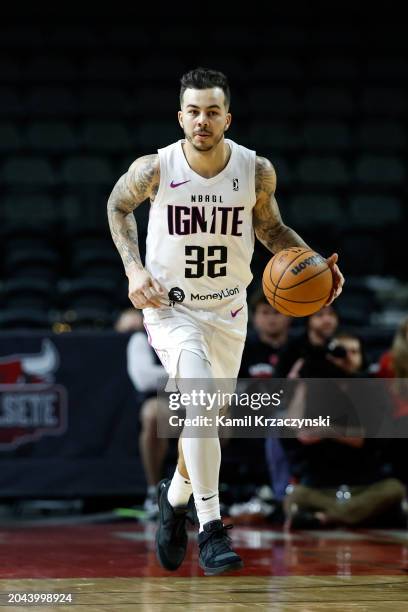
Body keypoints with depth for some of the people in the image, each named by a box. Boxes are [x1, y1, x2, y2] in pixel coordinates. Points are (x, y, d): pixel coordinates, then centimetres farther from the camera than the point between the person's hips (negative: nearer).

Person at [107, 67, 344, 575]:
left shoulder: (256, 171, -11)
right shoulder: (154, 169, -16)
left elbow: (270, 227, 8)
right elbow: (118, 207, 5)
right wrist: (134, 269, -8)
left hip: (227, 311, 4)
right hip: (170, 307, -3)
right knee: (201, 400, -26)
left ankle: (175, 499, 45)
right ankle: (210, 529, -22)